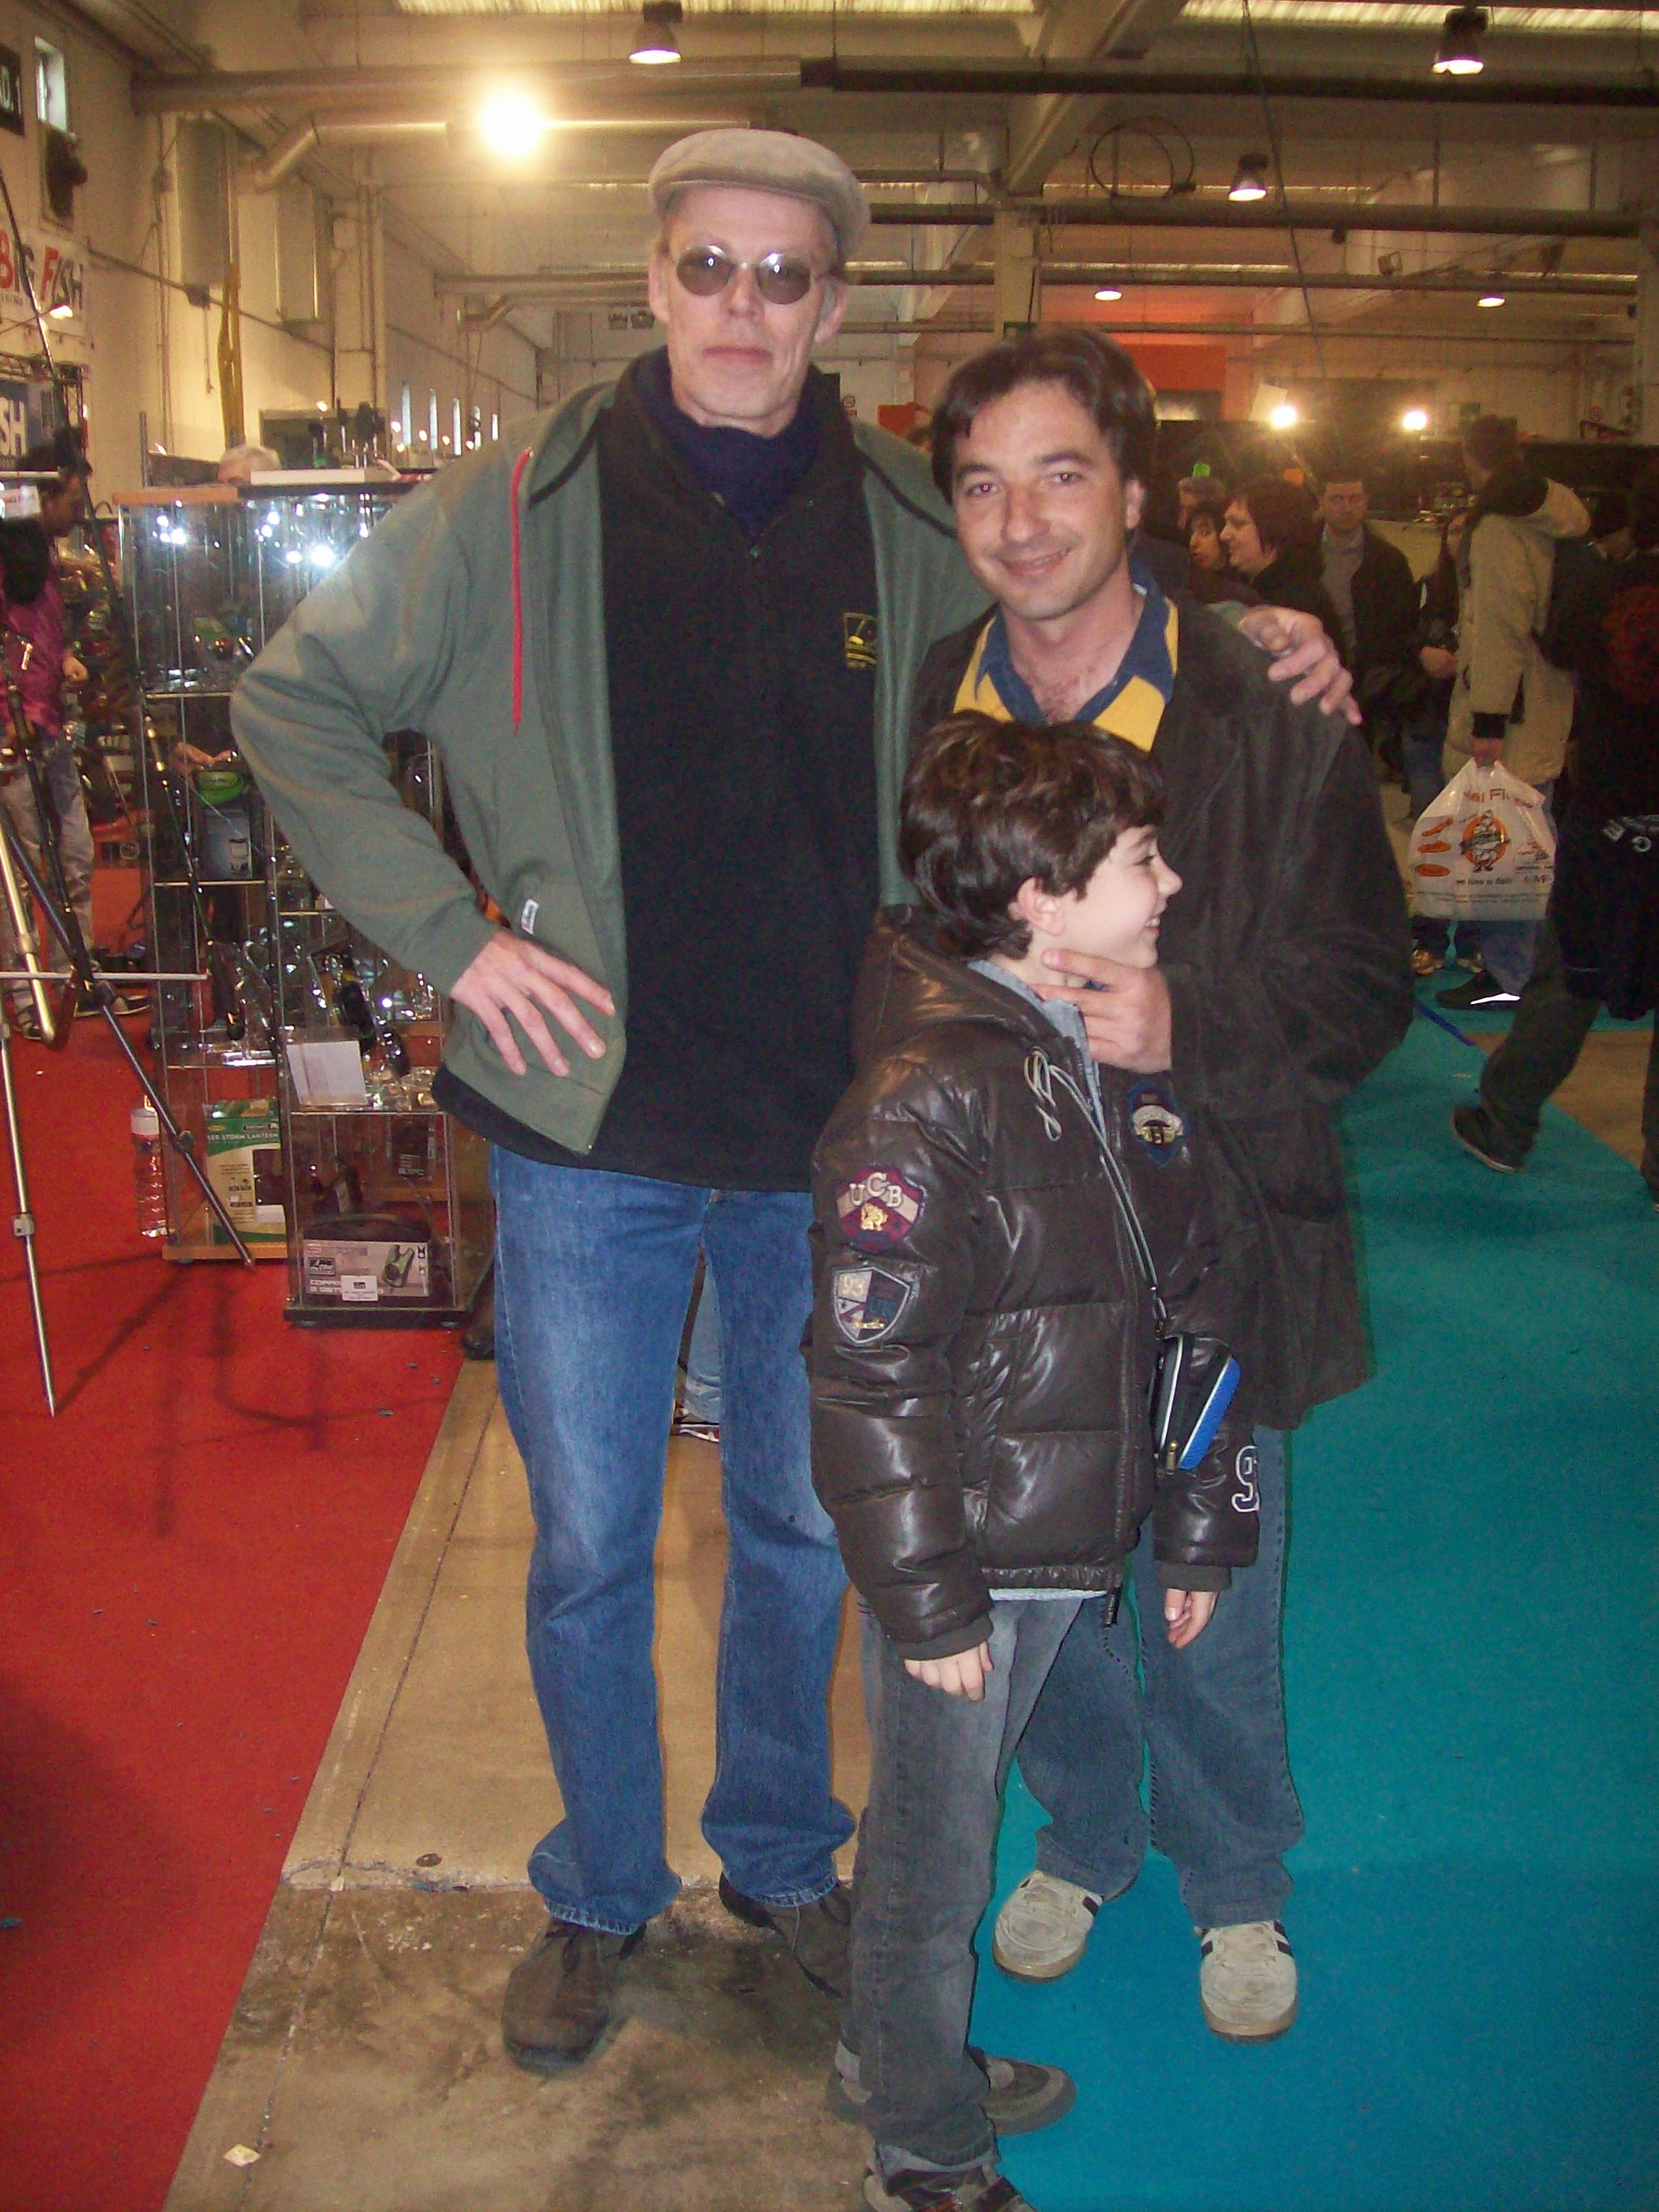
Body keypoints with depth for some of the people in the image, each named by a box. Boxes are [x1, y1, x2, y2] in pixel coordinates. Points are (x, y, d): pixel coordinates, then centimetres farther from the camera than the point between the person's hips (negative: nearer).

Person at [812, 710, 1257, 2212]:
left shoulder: (1139, 1057, 4)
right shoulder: (926, 1100, -21)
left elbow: (1201, 1302, 11)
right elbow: (872, 1373, -20)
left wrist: (1203, 1526, 13)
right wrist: (927, 1601, -17)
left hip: (1074, 1540, 7)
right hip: (967, 1558, -7)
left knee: (951, 1828, 25)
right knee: (931, 1859, 11)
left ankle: (901, 2058, 47)